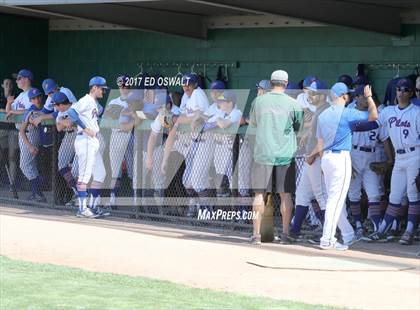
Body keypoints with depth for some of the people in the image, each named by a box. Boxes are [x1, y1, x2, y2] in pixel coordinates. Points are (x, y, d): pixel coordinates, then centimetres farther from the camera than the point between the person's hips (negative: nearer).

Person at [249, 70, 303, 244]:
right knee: (285, 194, 6)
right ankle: (285, 233, 7)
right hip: (285, 154, 0)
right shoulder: (293, 104, -3)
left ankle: (256, 233, -1)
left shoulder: (259, 101, 1)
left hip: (263, 153, 1)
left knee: (259, 194, 4)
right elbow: (298, 127, 8)